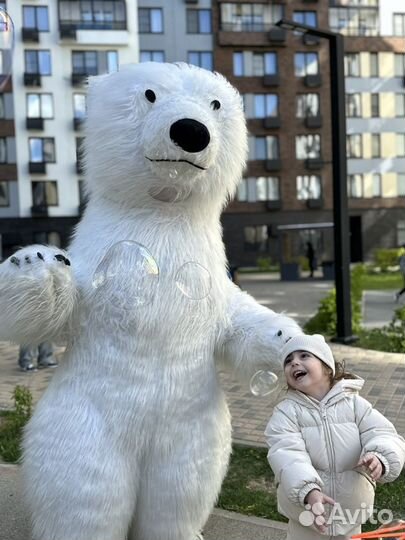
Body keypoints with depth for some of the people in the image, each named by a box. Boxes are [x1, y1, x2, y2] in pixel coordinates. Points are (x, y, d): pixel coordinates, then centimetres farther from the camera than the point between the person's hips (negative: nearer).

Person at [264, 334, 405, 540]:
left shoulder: (353, 403, -9)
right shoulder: (286, 412, -15)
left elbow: (383, 435, -16)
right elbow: (288, 456, -27)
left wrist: (379, 459, -38)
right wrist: (309, 491, -43)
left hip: (351, 509, 2)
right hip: (305, 510, -1)